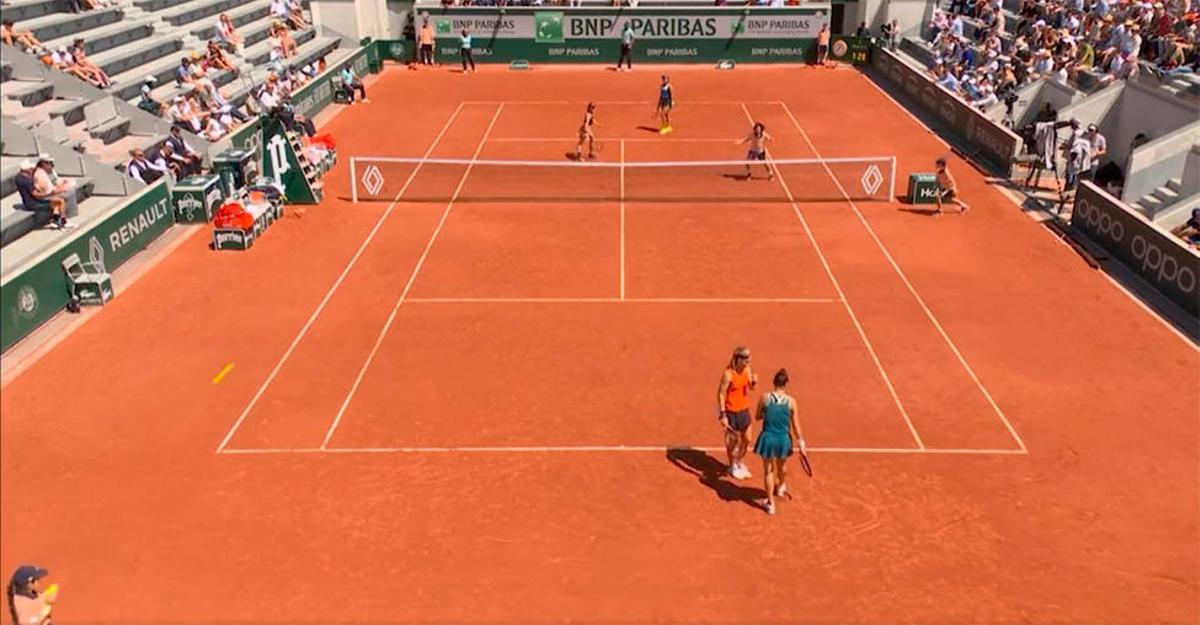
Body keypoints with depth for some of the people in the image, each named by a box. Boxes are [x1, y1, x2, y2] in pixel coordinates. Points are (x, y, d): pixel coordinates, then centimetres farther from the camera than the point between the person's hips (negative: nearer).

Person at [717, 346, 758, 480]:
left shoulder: (747, 369, -4)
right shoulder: (728, 374, -23)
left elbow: (751, 387, 8)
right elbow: (721, 394, -18)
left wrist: (754, 382, -17)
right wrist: (723, 415, -19)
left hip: (744, 410, 7)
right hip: (731, 412, -6)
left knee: (747, 439, 16)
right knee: (732, 440, 10)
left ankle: (740, 463, 40)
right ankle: (733, 467, 32)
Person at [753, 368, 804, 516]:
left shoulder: (765, 398, -10)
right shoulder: (791, 402, -9)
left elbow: (757, 417, 3)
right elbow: (795, 425, -3)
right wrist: (801, 443, 8)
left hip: (768, 438, -1)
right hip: (783, 439, 2)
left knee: (768, 471, 15)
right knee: (782, 466, 29)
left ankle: (770, 503, 19)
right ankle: (780, 488, 58)